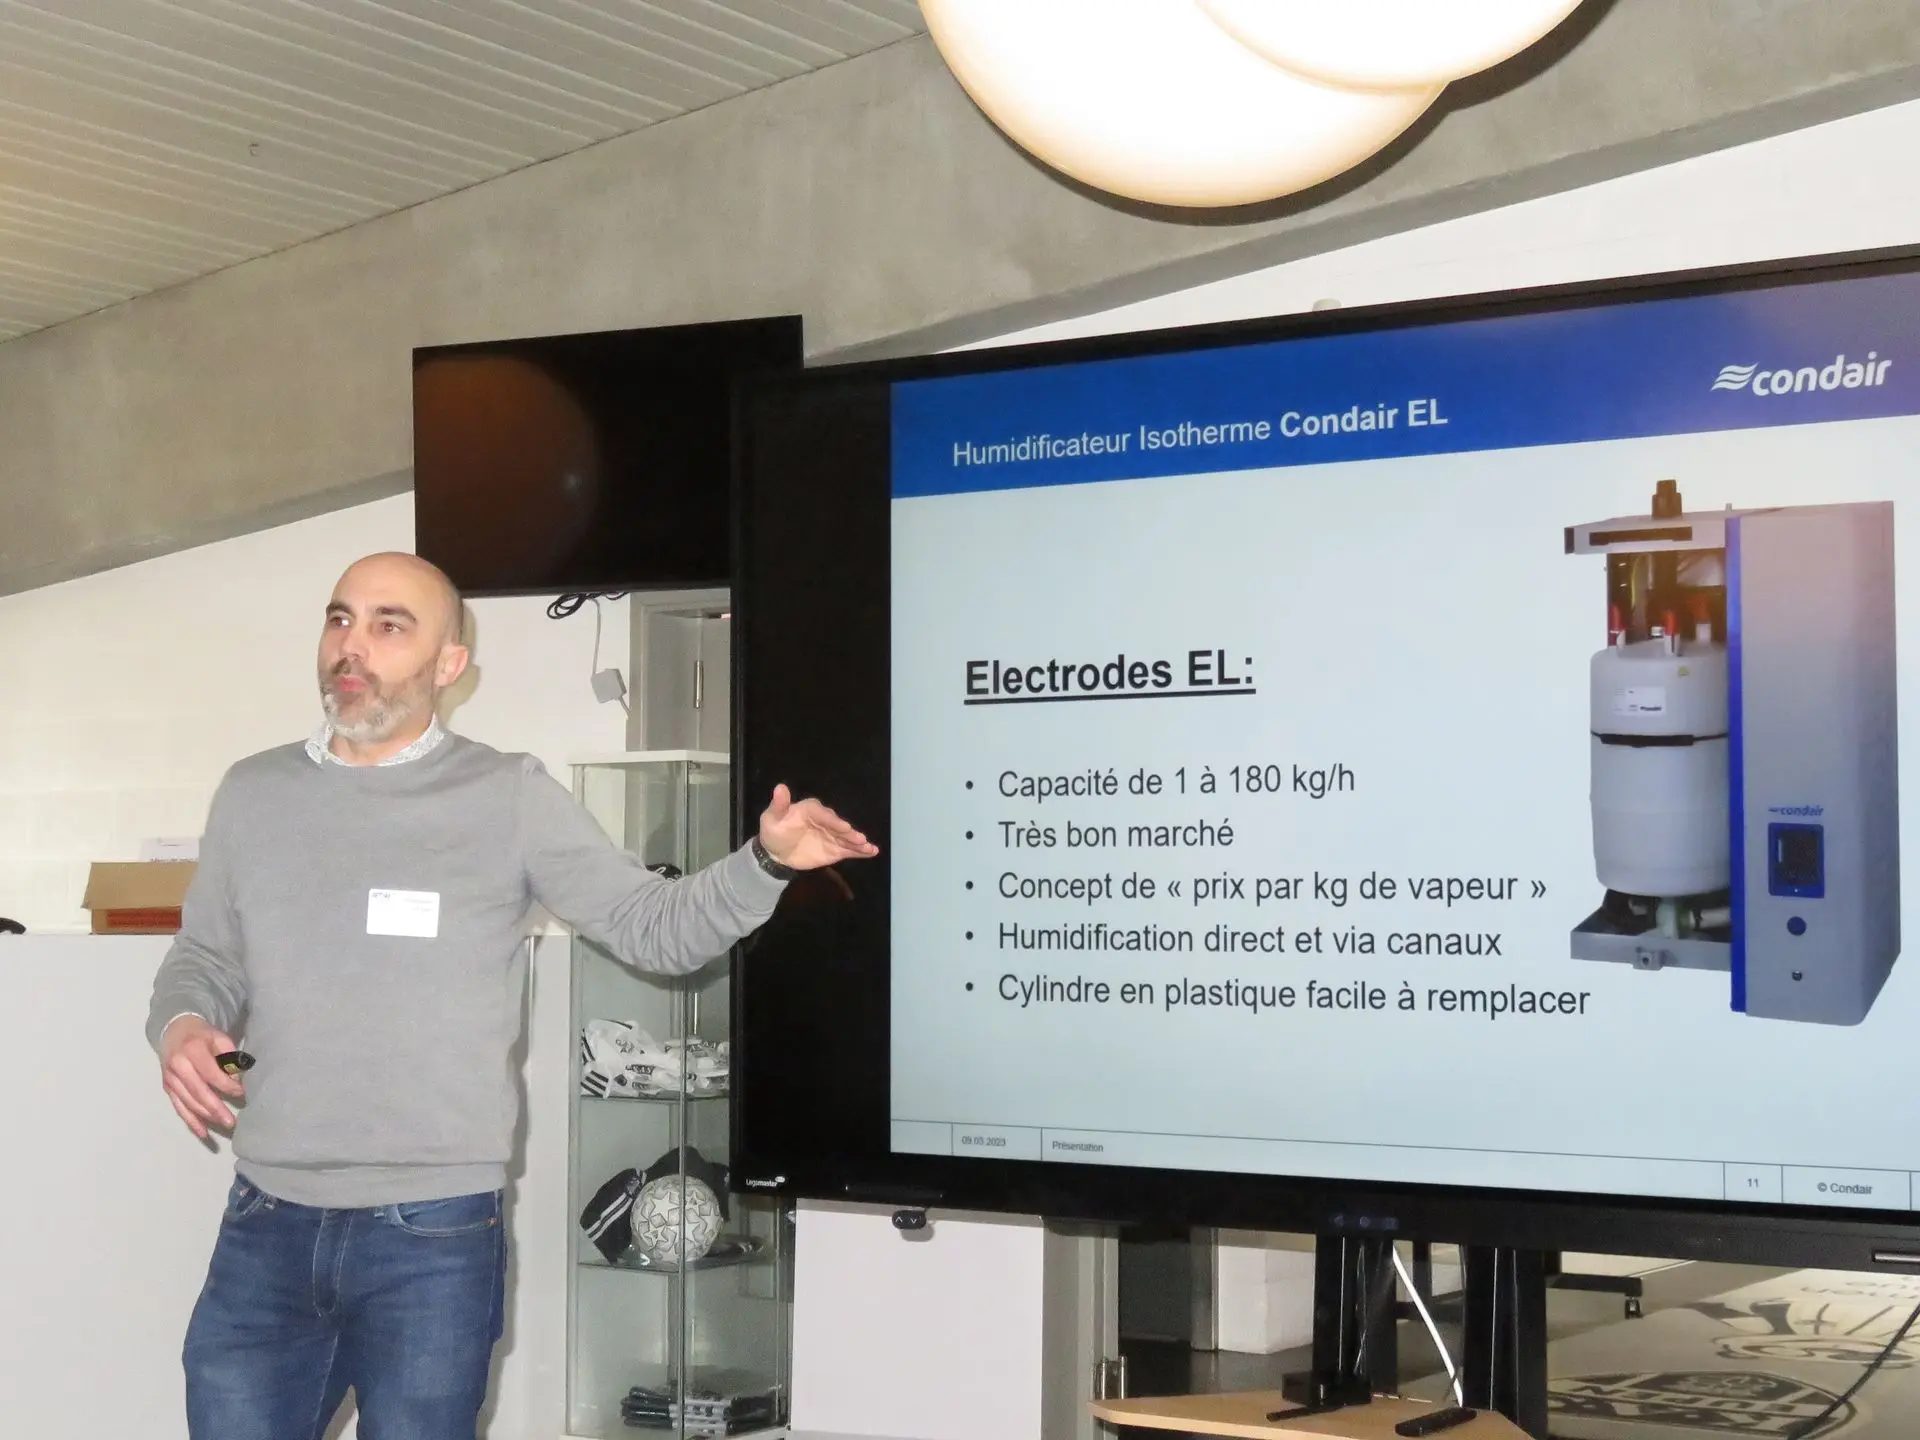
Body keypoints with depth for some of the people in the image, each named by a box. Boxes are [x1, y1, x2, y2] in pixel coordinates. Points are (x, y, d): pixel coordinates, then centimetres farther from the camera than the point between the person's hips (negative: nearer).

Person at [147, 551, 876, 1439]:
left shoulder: (510, 798, -1)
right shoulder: (252, 794, 9)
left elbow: (657, 927, -1)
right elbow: (206, 959, 16)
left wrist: (767, 861, -18)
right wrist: (181, 1025, -7)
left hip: (433, 1239, -3)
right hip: (266, 1228, 3)